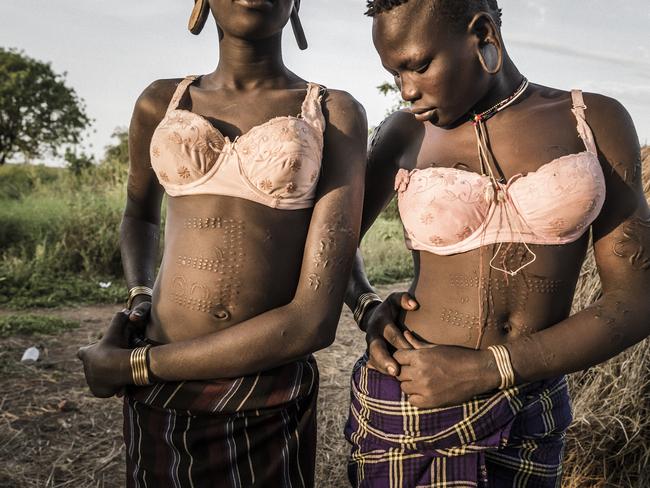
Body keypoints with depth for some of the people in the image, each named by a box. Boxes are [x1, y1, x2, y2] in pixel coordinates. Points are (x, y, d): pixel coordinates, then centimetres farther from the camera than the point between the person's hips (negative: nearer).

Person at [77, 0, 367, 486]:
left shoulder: (336, 114, -6)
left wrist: (129, 367, -10)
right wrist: (139, 300, 3)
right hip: (160, 399, 3)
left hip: (273, 405, -2)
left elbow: (313, 320, -15)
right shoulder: (161, 103, 4)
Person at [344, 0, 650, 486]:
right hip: (407, 410, 0)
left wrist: (487, 369, -15)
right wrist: (367, 309, -7)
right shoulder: (404, 134, -2)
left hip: (531, 421, 1)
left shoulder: (596, 120, -3)